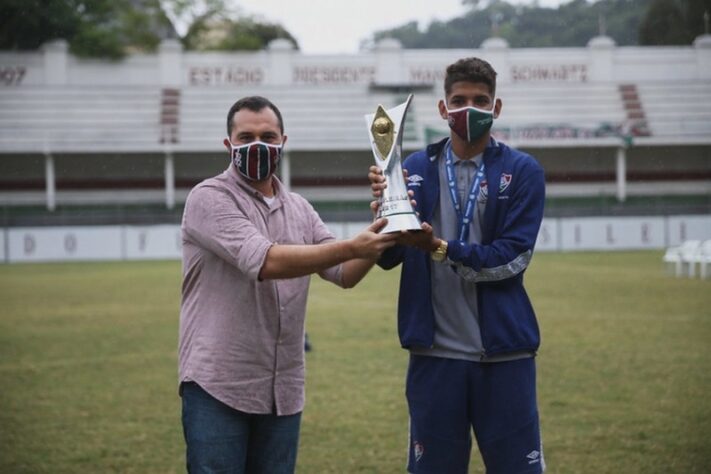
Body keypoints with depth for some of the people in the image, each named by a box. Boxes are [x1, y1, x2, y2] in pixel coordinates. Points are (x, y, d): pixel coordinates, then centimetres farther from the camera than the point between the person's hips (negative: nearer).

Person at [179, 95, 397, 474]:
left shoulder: (299, 209, 13)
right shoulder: (209, 199, -8)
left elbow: (344, 273, 4)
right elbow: (265, 261, -22)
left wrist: (374, 241, -17)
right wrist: (351, 247, -27)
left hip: (283, 389, 6)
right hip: (218, 386, -6)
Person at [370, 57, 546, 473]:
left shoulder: (523, 172, 0)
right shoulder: (417, 169, 6)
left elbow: (512, 258, -10)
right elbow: (388, 258, 2)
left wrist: (440, 248, -22)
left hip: (503, 350, -2)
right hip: (435, 352, 2)